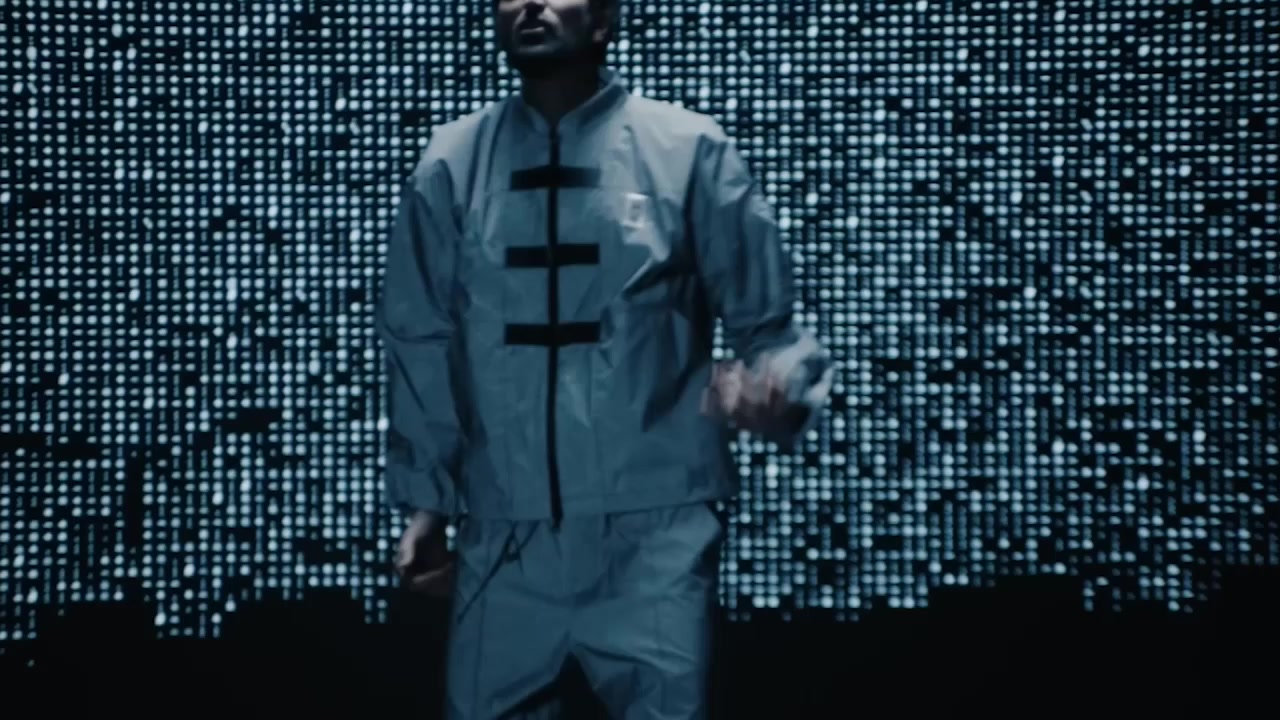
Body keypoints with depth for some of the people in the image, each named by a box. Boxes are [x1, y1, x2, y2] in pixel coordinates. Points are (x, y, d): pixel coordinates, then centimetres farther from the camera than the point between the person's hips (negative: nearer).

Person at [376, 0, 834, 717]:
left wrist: (772, 387, -21)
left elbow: (768, 318, 1)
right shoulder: (452, 162, 6)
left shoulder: (689, 149, -2)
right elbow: (420, 341, 11)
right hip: (503, 535, 3)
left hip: (655, 527, -3)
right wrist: (426, 497, 11)